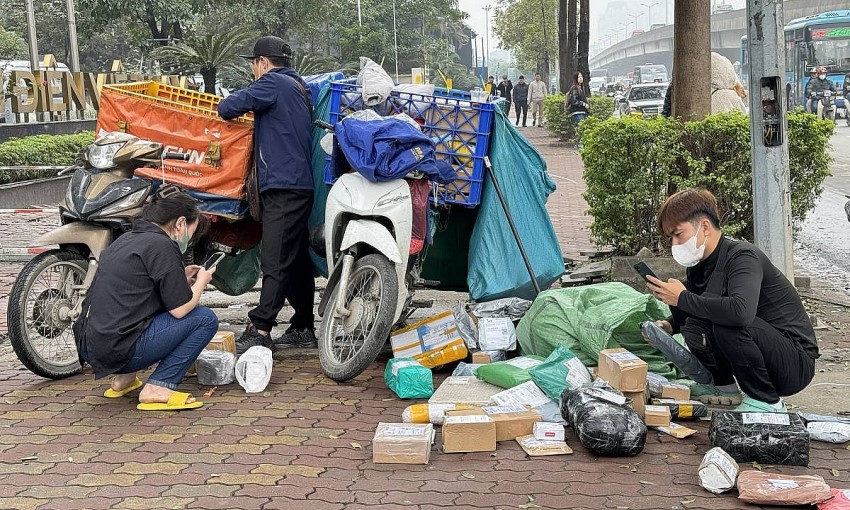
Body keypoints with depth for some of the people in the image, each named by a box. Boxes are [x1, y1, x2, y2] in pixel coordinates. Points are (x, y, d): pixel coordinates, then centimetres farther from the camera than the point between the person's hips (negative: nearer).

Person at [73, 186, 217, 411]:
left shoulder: (126, 239, 17)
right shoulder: (161, 245, -9)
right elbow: (180, 309, -10)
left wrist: (182, 278, 24)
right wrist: (201, 281, 9)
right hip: (120, 349, -9)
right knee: (205, 319, -1)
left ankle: (123, 377, 20)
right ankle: (157, 387, -8)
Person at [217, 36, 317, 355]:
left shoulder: (272, 83, -7)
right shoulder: (299, 87, 21)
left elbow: (228, 107, -12)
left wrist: (229, 108, 9)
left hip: (283, 186, -10)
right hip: (300, 186, 10)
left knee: (275, 263, -13)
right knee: (297, 260, 12)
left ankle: (259, 331, -15)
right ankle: (303, 329, 18)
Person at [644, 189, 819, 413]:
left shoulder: (743, 256, -21)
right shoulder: (699, 266, 4)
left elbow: (741, 311, -41)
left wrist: (682, 298, -30)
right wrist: (669, 325, -5)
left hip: (797, 363, -8)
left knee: (727, 323, -31)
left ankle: (767, 402, -14)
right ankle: (724, 385, 16)